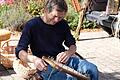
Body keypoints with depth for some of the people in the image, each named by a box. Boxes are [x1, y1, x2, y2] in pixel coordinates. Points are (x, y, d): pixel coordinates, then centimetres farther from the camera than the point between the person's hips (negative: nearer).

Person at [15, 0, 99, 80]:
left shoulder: (63, 24, 8)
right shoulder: (32, 25, -7)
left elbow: (72, 45, 14)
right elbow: (19, 51, -8)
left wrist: (68, 53, -12)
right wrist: (33, 59, -30)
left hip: (63, 59, 6)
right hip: (45, 64, -5)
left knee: (92, 69, -18)